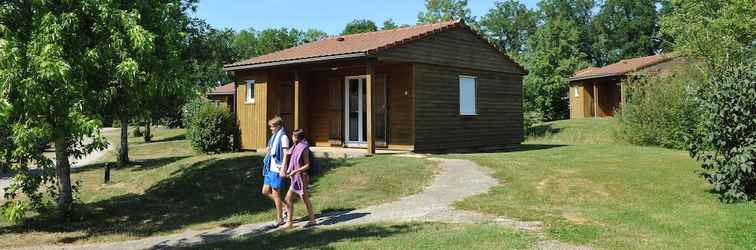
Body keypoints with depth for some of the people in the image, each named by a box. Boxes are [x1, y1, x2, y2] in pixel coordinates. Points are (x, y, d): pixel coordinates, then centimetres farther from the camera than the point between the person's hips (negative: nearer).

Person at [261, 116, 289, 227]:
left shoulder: (283, 137, -11)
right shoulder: (274, 137, 15)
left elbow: (286, 154, -17)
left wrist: (283, 168, -24)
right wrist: (266, 166, 19)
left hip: (277, 170, -9)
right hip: (270, 169, 9)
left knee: (275, 193, -2)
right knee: (265, 191, 11)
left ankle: (280, 219, 9)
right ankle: (283, 207, 25)